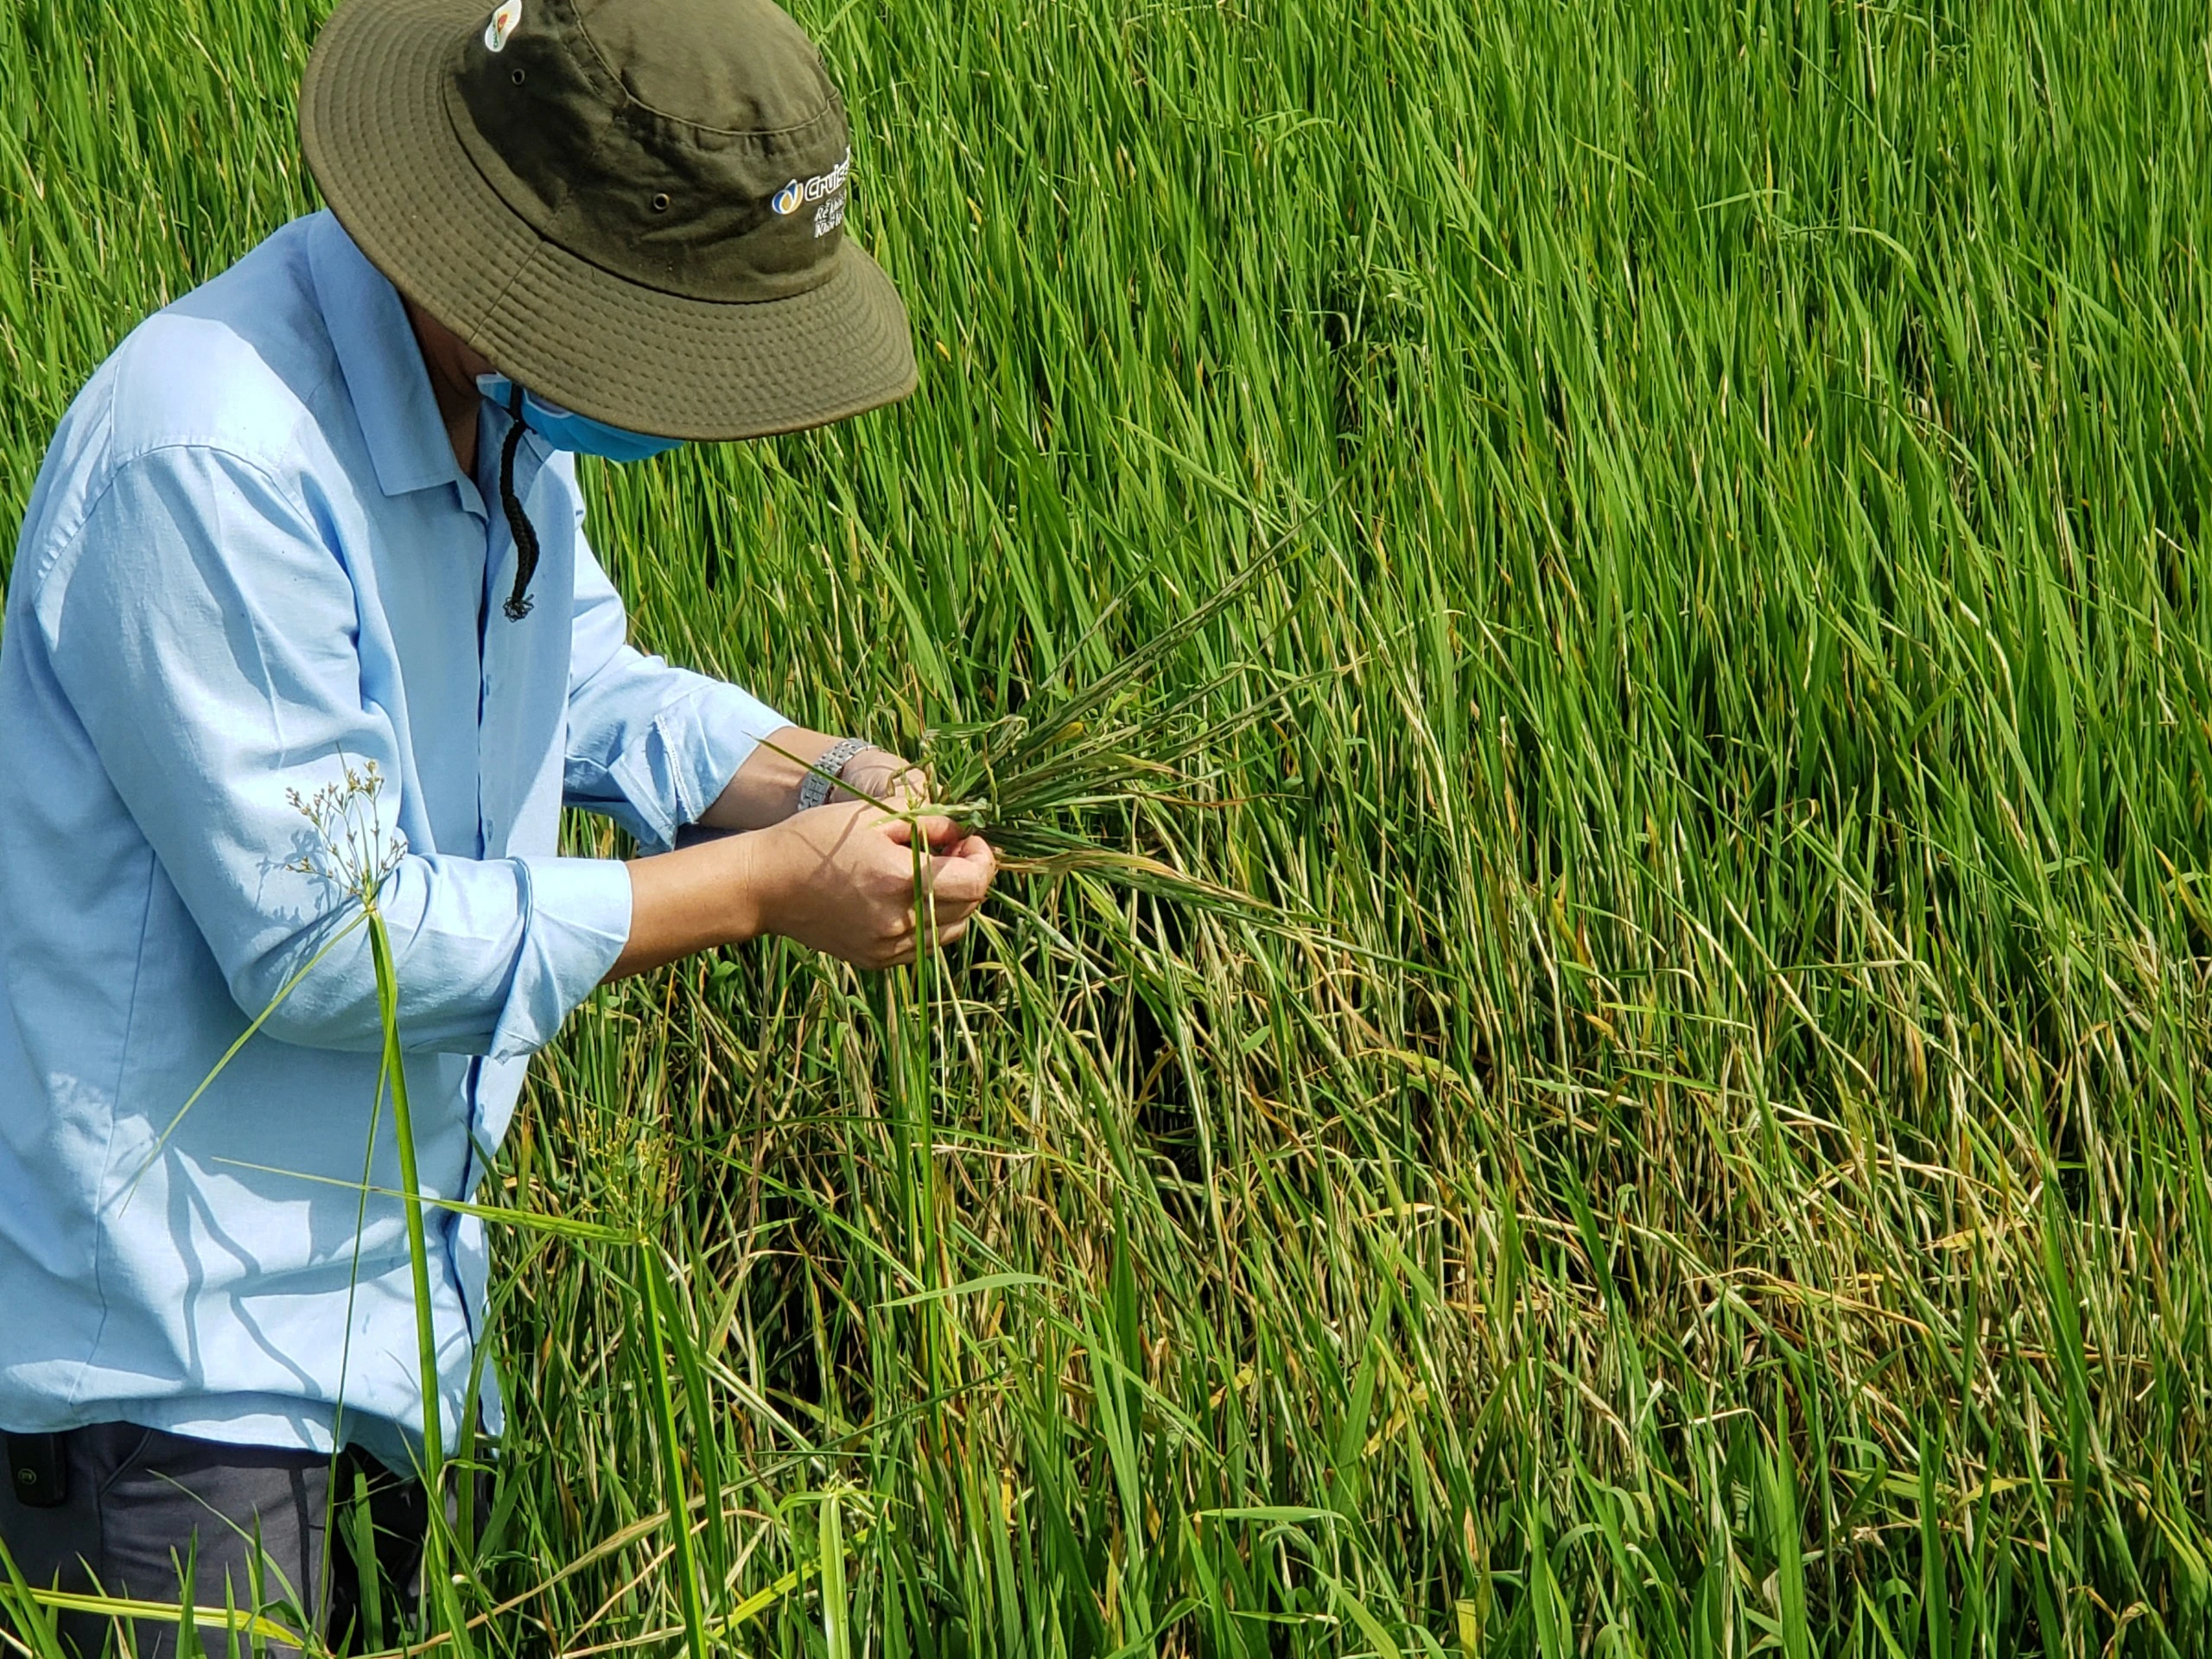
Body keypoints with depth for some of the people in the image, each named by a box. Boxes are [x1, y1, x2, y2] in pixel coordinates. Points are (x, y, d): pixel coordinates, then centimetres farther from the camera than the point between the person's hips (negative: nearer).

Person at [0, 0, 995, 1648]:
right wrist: (766, 886, -21)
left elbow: (578, 682, 18)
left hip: (380, 1268, 9)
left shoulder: (492, 387, 2)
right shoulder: (213, 465, -28)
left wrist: (805, 773, -3)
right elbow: (327, 946, -27)